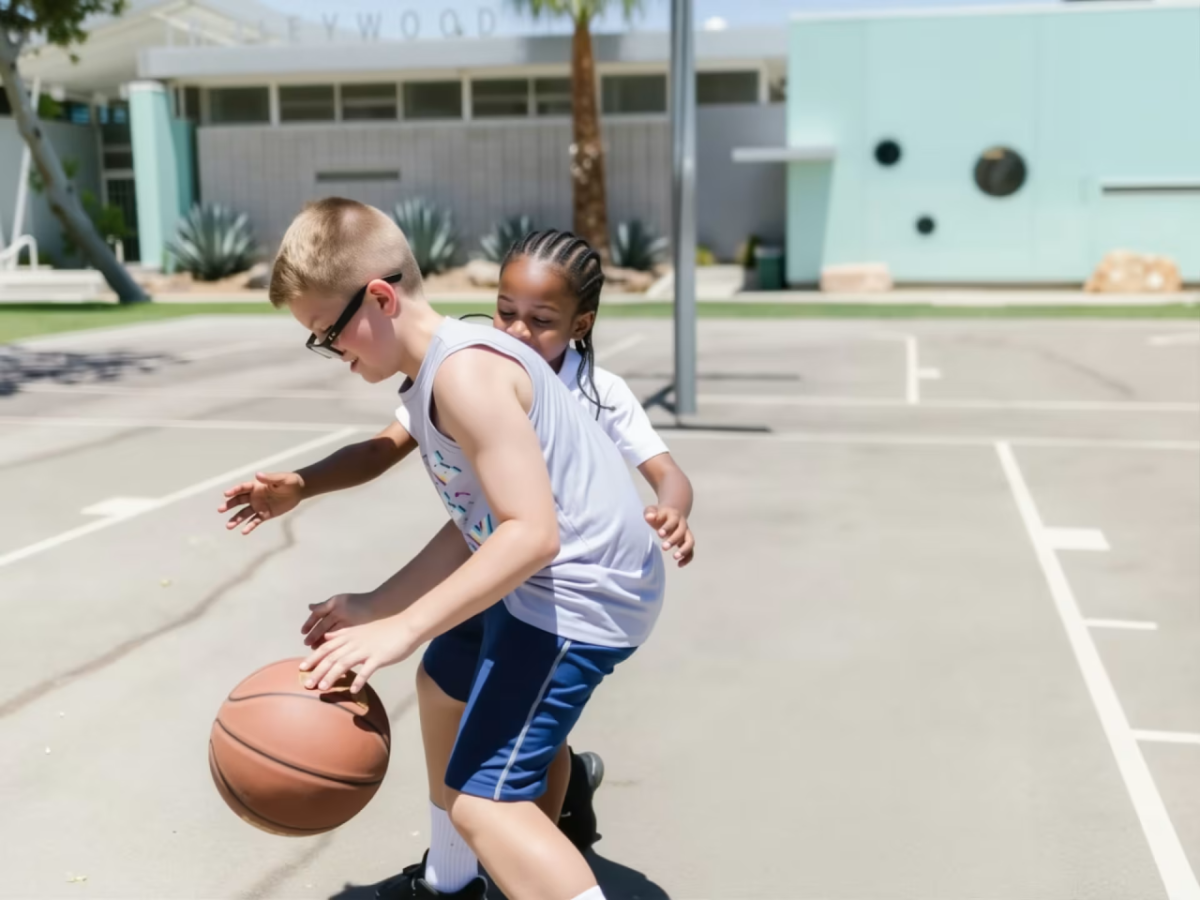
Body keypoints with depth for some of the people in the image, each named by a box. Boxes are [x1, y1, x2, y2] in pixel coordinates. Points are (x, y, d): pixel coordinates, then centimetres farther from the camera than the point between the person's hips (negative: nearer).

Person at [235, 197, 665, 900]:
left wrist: (402, 629, -28)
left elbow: (532, 533, -30)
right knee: (443, 681, 31)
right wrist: (377, 606, 9)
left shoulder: (462, 371, -23)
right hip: (553, 576, 12)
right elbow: (477, 526, 11)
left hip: (578, 589, -12)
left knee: (485, 802, -15)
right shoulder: (442, 370, 10)